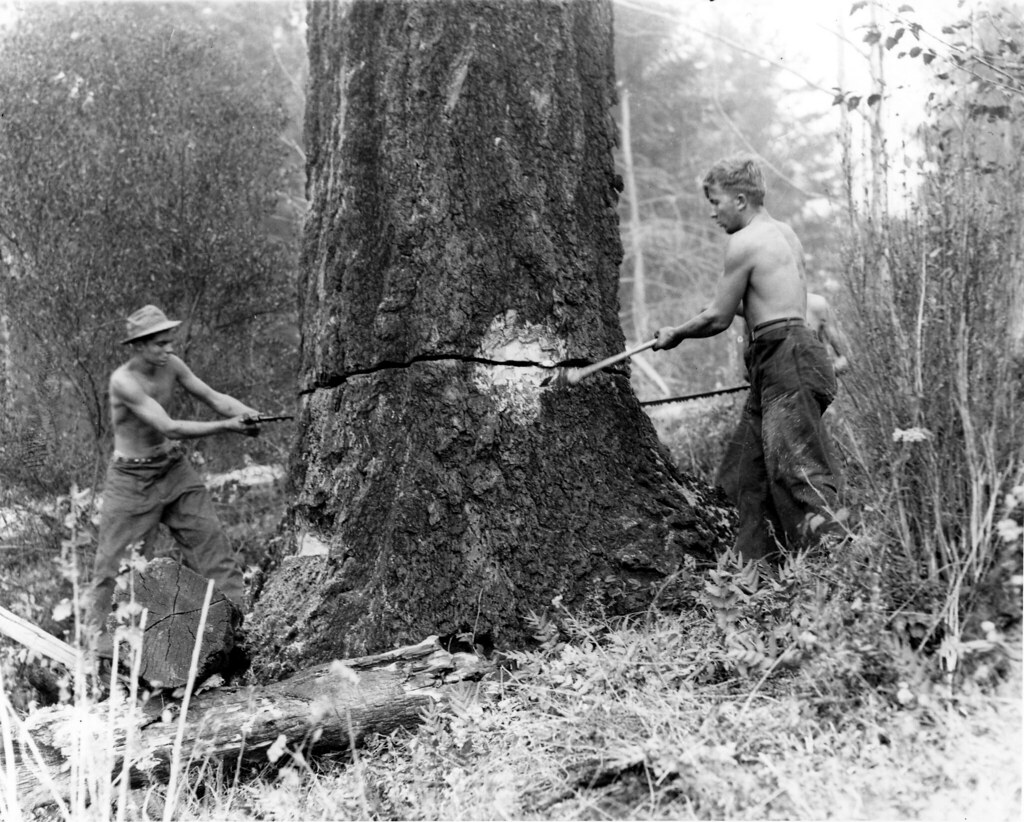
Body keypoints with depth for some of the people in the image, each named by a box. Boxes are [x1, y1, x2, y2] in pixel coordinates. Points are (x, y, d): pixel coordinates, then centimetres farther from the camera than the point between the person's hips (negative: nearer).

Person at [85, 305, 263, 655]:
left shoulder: (171, 366, -6)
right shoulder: (123, 380, -25)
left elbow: (212, 396, -1)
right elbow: (170, 428, -31)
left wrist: (244, 411, -23)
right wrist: (226, 426, -35)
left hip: (175, 469, 6)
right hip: (132, 478, -6)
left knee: (212, 540, 2)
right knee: (116, 557, 2)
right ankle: (96, 630, 20)